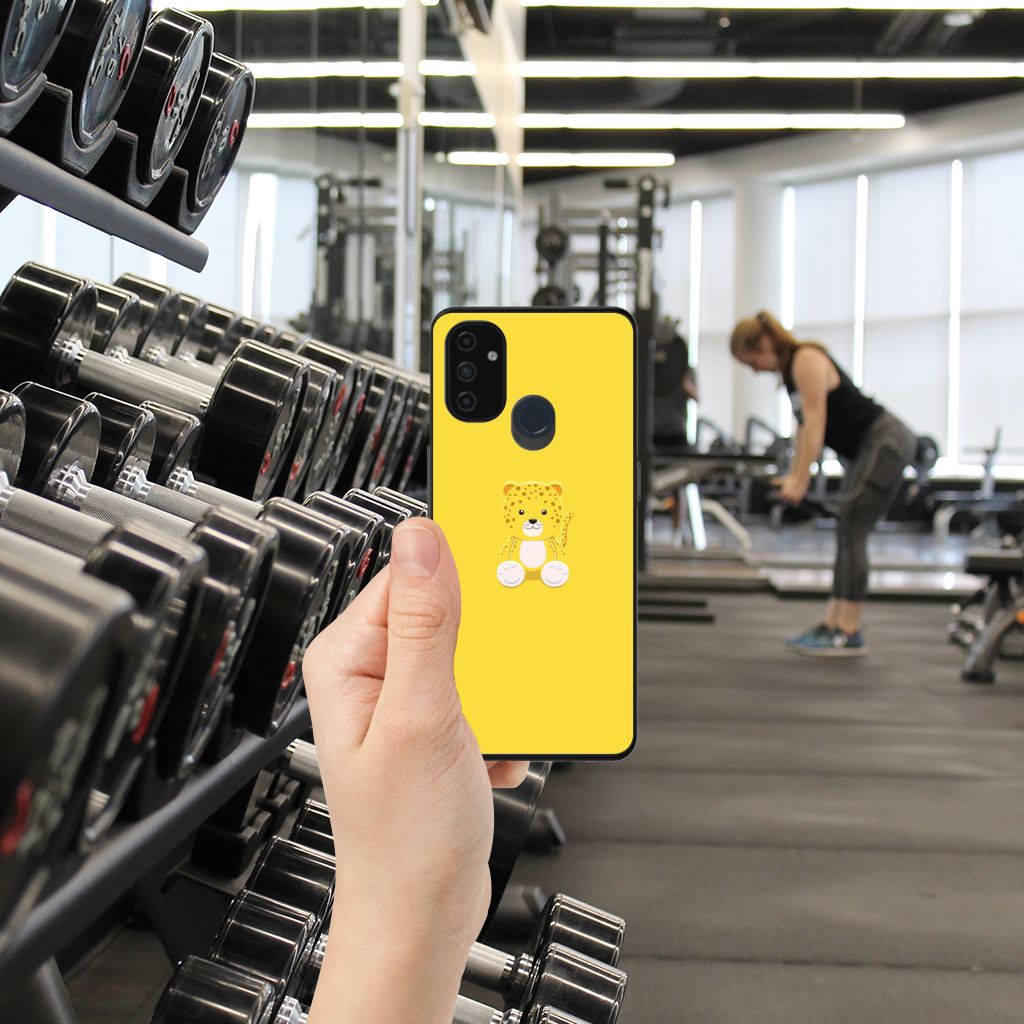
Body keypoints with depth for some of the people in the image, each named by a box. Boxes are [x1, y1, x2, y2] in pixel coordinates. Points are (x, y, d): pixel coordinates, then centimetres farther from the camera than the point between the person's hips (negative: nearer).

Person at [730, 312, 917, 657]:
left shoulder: (807, 360, -16)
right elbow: (805, 426, 15)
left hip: (887, 443, -10)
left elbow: (815, 421, -22)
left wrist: (800, 480, -23)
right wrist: (793, 475, 10)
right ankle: (832, 624, 12)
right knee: (848, 534, 9)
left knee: (851, 531, -12)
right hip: (867, 448, 10)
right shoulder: (790, 369, 12)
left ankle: (849, 634, -9)